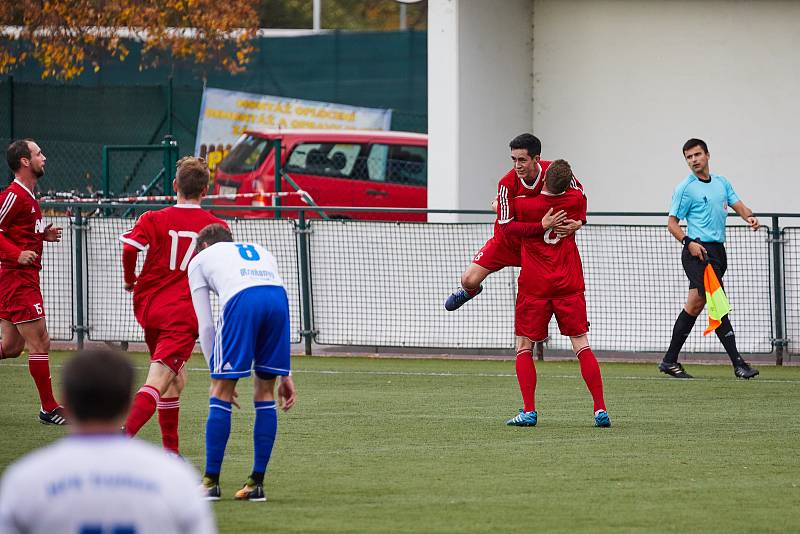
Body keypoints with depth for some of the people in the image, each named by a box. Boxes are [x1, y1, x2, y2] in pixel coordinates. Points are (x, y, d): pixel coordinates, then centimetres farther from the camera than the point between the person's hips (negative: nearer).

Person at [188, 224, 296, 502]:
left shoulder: (200, 259, 30)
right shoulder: (261, 252, 40)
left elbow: (205, 326, 23)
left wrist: (218, 376, 27)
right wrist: (285, 375, 34)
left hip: (241, 301, -4)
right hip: (279, 298, 4)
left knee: (221, 393, 7)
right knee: (265, 393, 15)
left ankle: (211, 482, 9)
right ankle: (257, 484, 15)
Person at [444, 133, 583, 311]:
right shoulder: (507, 184, -28)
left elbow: (579, 192, -4)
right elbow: (507, 225, -32)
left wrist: (578, 221, -22)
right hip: (507, 241, -1)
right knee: (470, 280, -6)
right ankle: (470, 290, 35)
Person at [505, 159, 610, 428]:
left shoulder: (523, 205, -10)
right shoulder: (577, 200, -1)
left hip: (534, 287, -2)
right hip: (569, 285, 2)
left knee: (523, 347, 7)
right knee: (582, 347, 4)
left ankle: (529, 411, -4)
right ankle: (600, 410, -4)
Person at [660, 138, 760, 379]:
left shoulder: (722, 183, 16)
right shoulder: (685, 188, -3)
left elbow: (738, 205, 11)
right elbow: (672, 223, -2)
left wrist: (749, 216, -13)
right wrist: (689, 242, -19)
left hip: (717, 251, 7)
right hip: (699, 250, -7)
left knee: (695, 305, 10)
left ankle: (670, 361, 17)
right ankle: (738, 363, -15)